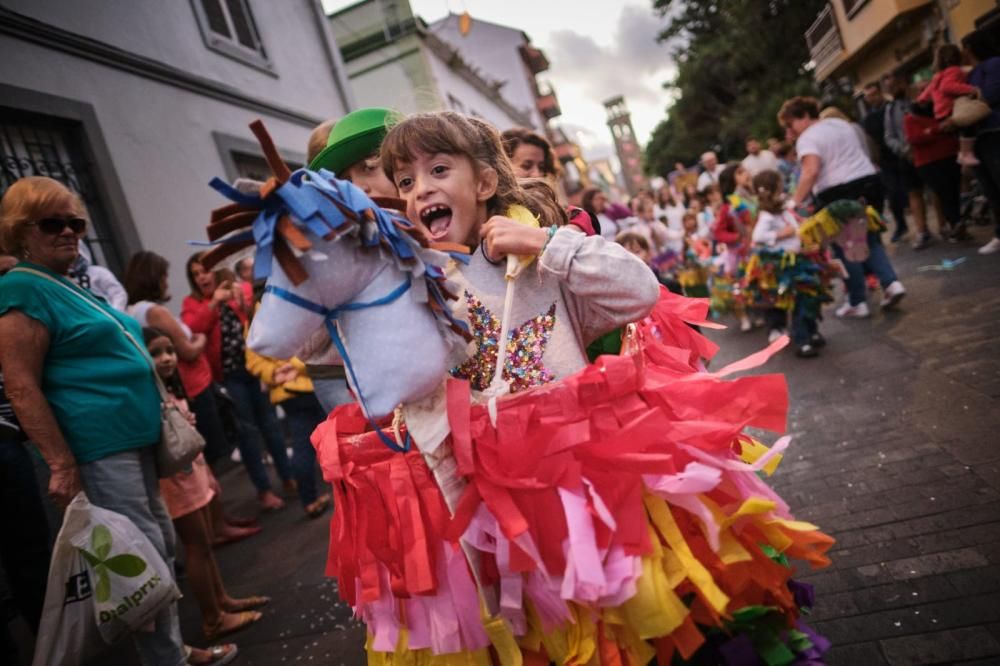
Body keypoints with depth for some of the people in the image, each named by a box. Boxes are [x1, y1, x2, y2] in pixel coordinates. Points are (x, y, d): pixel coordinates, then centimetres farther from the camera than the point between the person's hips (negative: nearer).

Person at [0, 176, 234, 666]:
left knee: (161, 547, 16)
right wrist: (62, 465, -20)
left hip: (134, 438, 10)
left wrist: (165, 404, 22)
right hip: (99, 446, -10)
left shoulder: (70, 287, 18)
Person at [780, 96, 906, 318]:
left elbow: (811, 171, -23)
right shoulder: (841, 123, 18)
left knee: (845, 249, 5)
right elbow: (861, 155, 24)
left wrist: (795, 201, -24)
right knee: (869, 239, 20)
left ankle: (857, 303, 11)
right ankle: (891, 283, 5)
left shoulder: (807, 139, -9)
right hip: (870, 183, 7)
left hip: (838, 194, -7)